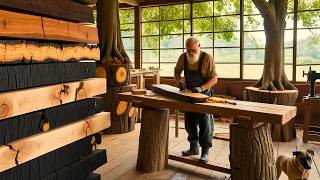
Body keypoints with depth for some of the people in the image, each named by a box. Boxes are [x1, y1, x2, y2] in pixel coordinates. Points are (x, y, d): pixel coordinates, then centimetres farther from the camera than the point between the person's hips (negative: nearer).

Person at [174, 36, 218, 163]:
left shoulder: (207, 58, -18)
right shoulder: (183, 57, -5)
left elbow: (214, 79, -18)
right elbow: (177, 72, 12)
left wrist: (201, 88, -31)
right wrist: (180, 81, -8)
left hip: (204, 95, -5)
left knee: (205, 123, -1)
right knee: (190, 122, 13)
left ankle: (205, 152, 10)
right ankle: (194, 148, 29)